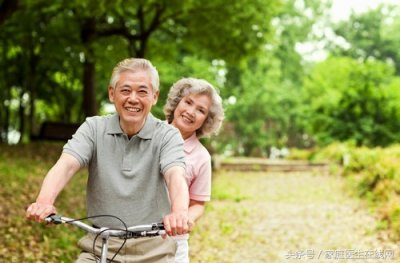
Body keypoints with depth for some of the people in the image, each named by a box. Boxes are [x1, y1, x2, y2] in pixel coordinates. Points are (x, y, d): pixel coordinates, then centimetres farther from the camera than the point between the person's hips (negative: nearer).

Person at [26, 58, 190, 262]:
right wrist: (44, 201, -36)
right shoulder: (93, 128, 0)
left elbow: (175, 176, -22)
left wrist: (179, 213, -45)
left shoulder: (168, 136, -5)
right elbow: (66, 165, -15)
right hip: (100, 245, 2)